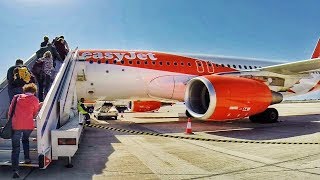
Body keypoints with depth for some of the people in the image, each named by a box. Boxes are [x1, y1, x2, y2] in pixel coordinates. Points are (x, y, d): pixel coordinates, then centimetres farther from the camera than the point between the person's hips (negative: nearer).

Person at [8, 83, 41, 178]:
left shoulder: (16, 97, 10)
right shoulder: (35, 100, 4)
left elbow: (10, 111, 14)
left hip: (16, 125, 0)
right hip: (28, 125, 0)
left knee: (15, 148, 3)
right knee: (25, 140, 30)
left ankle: (15, 170, -6)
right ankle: (27, 158, 28)